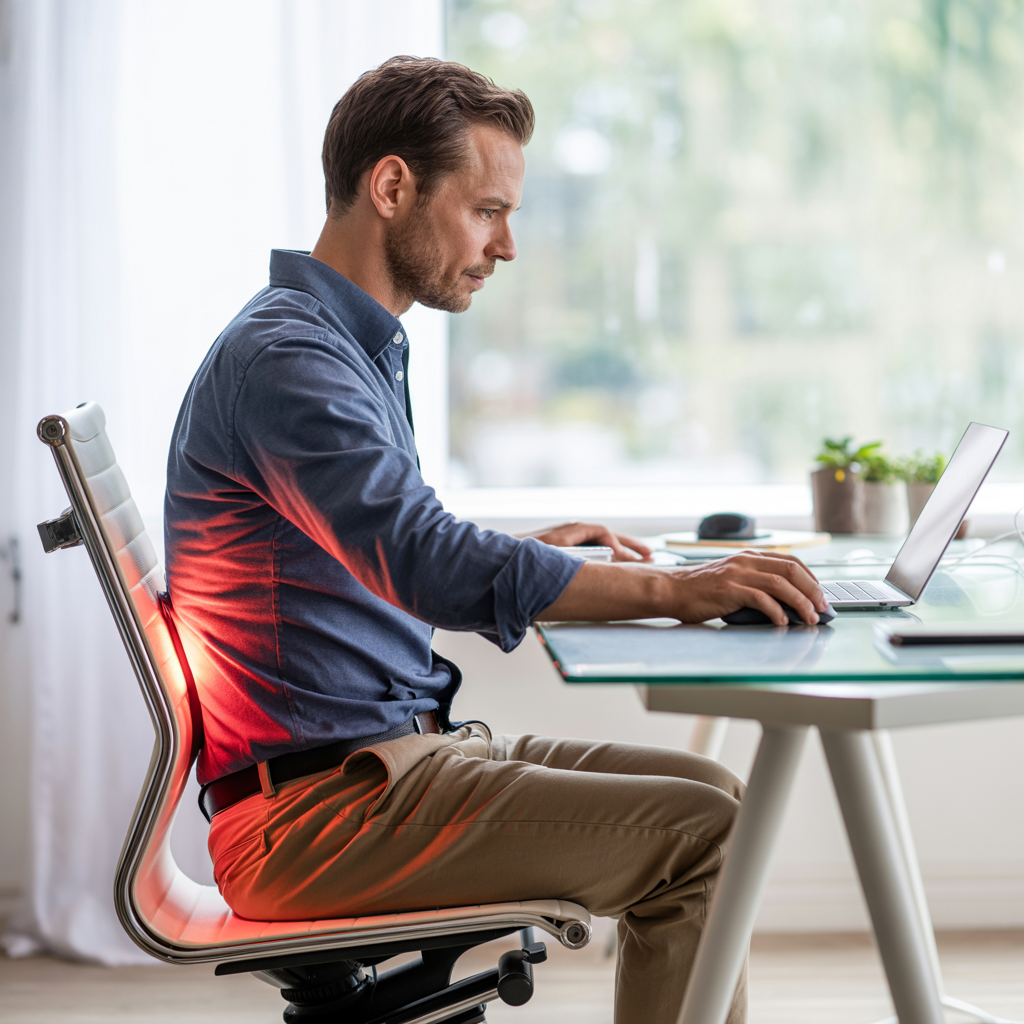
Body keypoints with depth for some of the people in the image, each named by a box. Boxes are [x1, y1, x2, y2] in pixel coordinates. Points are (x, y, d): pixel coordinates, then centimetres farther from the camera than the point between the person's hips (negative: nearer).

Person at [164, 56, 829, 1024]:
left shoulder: (358, 346, 18)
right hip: (312, 810, -10)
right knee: (698, 835, -18)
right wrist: (665, 589, -29)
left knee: (709, 791, 7)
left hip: (396, 748, 10)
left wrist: (523, 553, 15)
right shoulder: (283, 355, -17)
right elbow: (421, 561, -29)